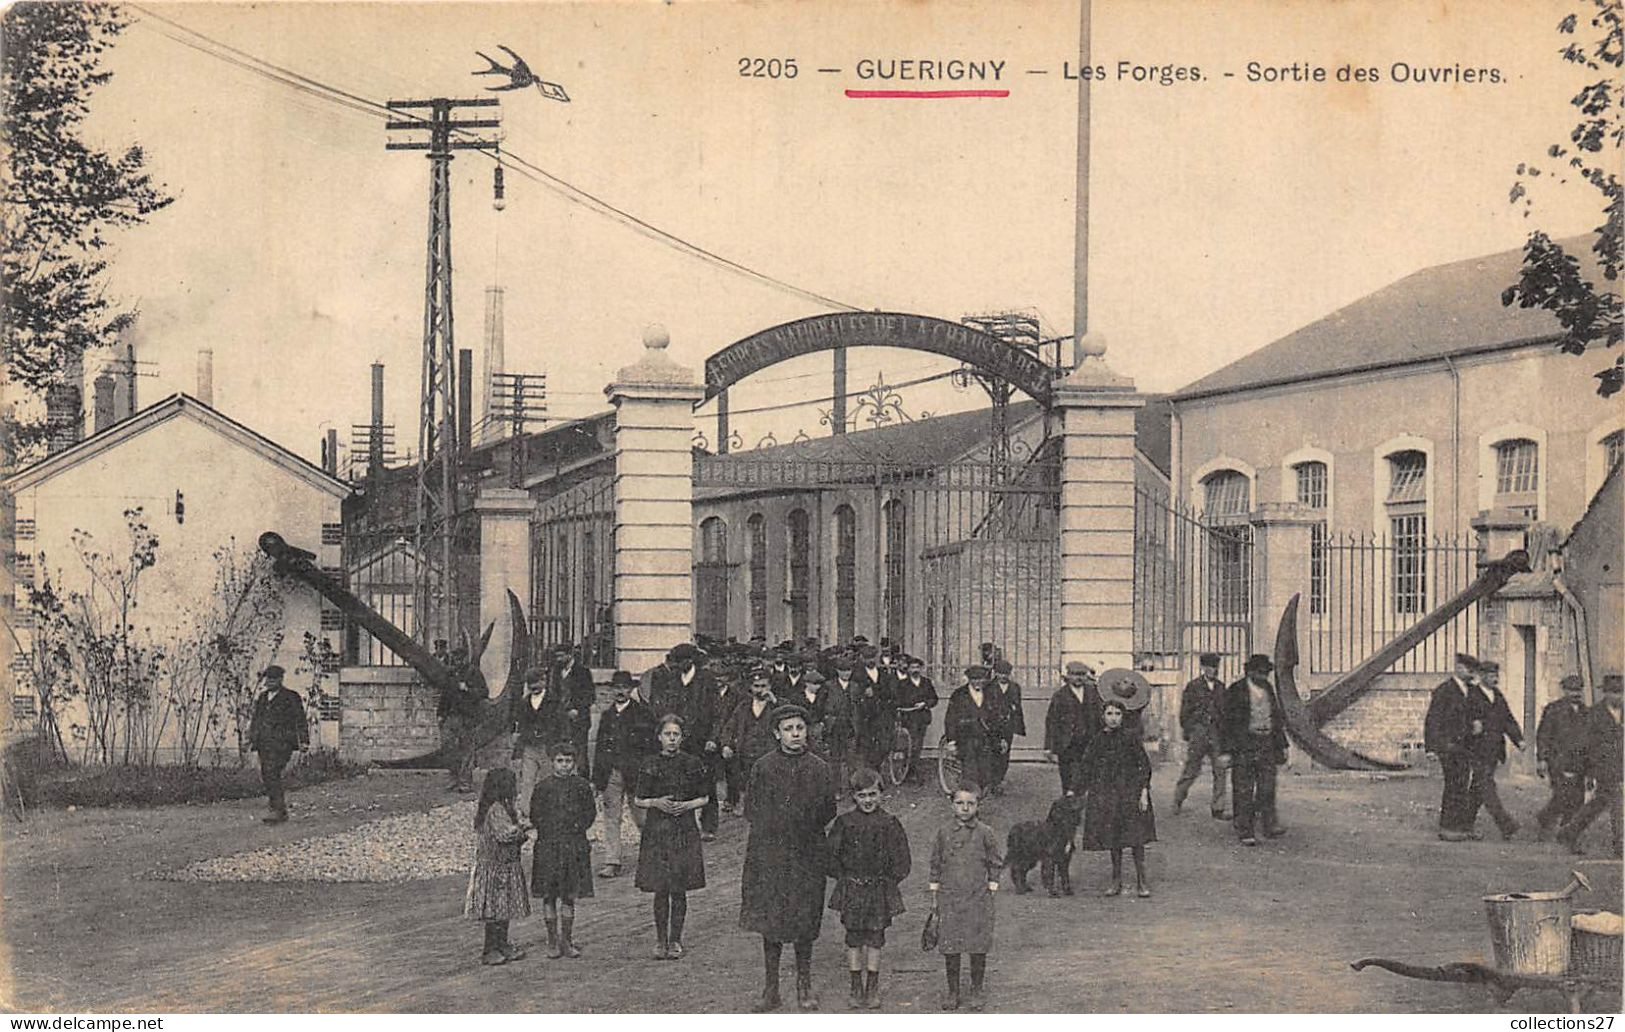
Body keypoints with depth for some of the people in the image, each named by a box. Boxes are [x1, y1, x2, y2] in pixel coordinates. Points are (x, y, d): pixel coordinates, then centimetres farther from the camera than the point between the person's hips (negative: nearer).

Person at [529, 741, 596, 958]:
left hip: (574, 845, 1)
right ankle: (553, 941, 11)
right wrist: (547, 830, -6)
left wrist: (578, 827, -3)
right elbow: (535, 816, 4)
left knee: (569, 896, 6)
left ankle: (566, 940, 14)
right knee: (549, 895, 2)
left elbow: (590, 812, 9)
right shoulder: (544, 786, 1)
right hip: (548, 845, -1)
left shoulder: (581, 785, 4)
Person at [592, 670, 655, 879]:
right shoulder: (606, 715, 13)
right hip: (610, 773, 4)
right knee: (611, 818, 2)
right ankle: (612, 863, 5)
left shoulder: (642, 713, -1)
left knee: (641, 817, 2)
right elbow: (599, 746, 16)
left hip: (635, 774, -4)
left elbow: (651, 745, -3)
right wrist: (596, 777, 11)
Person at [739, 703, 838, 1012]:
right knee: (770, 923, 3)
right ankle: (770, 990, 12)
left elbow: (828, 812, 6)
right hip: (769, 854, 0)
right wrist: (772, 825, -4)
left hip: (806, 855, 0)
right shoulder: (763, 767, 1)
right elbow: (750, 810, 6)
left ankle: (804, 987, 19)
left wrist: (806, 825, -4)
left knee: (804, 923, 4)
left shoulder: (819, 769, 2)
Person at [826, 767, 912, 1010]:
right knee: (853, 939, 5)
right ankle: (856, 989, 14)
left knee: (875, 938, 4)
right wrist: (844, 879, -1)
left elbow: (902, 862, 2)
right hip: (851, 890, 1)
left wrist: (888, 881, -4)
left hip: (879, 890, -1)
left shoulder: (890, 825, -3)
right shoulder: (844, 823, -2)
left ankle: (872, 989, 14)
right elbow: (832, 856, 5)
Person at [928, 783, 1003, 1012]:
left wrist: (990, 892, 3)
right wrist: (934, 897, 9)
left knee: (978, 949, 2)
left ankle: (976, 992, 17)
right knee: (949, 948, 2)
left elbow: (995, 864, 7)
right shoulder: (944, 832, 3)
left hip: (978, 899, -1)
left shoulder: (985, 834, 0)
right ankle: (953, 992, 15)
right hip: (949, 898, 1)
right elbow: (936, 865, 9)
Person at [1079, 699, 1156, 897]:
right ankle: (1116, 882, 17)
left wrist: (1144, 792, -8)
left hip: (1130, 792, -2)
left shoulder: (1130, 739, -3)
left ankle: (1141, 882, 4)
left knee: (1136, 838, -4)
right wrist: (1085, 792, 5)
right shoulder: (1096, 742, 4)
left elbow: (1145, 765, -2)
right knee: (1113, 840, 7)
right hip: (1105, 795, 2)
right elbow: (1087, 769, 10)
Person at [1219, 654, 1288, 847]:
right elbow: (1228, 722, -7)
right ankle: (1245, 832, 3)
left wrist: (1281, 744, 19)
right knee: (1243, 790, -2)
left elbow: (1277, 718, 21)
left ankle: (1270, 824, 3)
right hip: (1243, 745, -5)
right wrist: (1227, 750, -12)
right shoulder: (1235, 692, -5)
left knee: (1267, 787, -2)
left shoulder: (1269, 690, 12)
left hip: (1267, 743, 5)